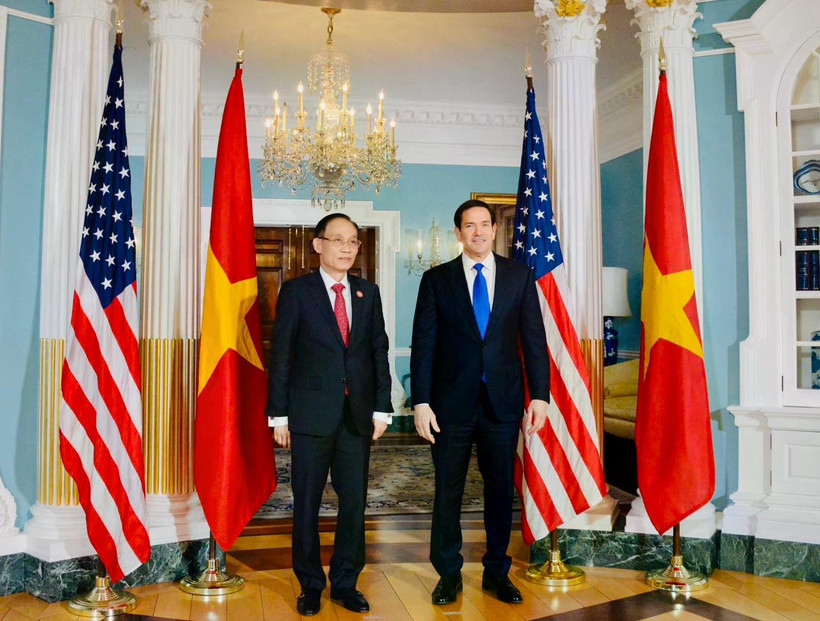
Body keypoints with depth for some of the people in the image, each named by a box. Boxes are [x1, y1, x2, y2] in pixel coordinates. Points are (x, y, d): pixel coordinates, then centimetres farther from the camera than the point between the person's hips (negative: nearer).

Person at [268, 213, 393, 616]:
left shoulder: (368, 292, 9)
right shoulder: (296, 292, -1)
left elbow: (379, 352, 9)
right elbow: (280, 355, -2)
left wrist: (381, 407, 4)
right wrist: (279, 415, -5)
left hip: (358, 414, 3)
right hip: (311, 413, -3)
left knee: (354, 502, 8)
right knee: (307, 504, 8)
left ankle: (345, 583, 26)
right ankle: (310, 586, 25)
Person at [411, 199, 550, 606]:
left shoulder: (519, 277, 5)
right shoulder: (436, 279, 2)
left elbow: (534, 339, 4)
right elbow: (423, 344, -1)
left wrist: (539, 395, -2)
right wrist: (421, 403, -7)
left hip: (503, 402, 1)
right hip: (452, 402, -1)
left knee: (500, 489, 10)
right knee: (448, 491, 8)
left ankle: (497, 572, 27)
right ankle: (448, 573, 25)